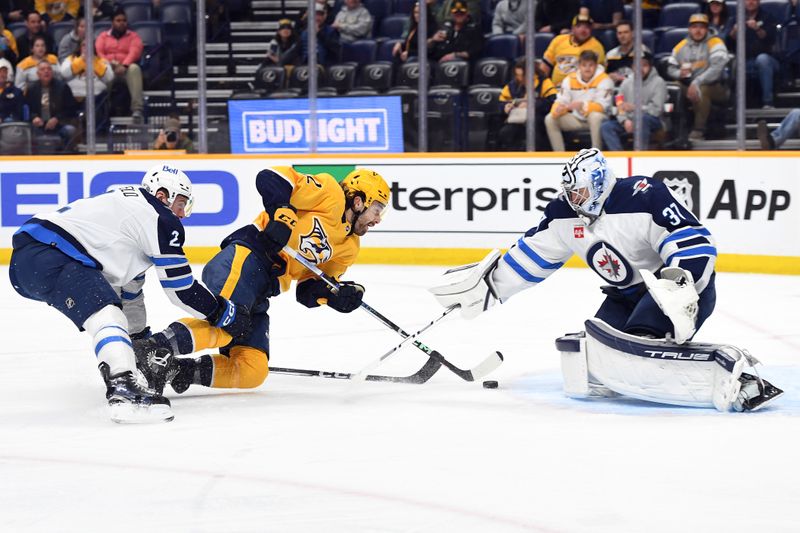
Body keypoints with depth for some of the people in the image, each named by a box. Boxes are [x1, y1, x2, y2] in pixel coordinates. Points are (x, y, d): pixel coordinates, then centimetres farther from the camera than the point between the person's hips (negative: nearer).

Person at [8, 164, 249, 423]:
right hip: (49, 257, -11)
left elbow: (128, 284, 36)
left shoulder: (126, 204, 29)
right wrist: (226, 313, 12)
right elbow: (180, 288, 0)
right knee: (106, 313, -27)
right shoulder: (161, 219, -1)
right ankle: (123, 391, -49)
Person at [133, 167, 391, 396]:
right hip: (243, 259, -9)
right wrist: (282, 215, -19)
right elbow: (270, 178, -7)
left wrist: (335, 295, 0)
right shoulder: (329, 195, 3)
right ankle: (152, 350, -41)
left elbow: (308, 289, 19)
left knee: (252, 372, -5)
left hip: (257, 296, 9)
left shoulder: (348, 247, 25)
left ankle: (176, 369, -9)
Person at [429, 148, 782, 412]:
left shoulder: (643, 198, -22)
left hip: (683, 287, -9)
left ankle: (726, 375, -38)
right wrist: (489, 283, 11)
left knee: (627, 355, -34)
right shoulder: (567, 213, 2)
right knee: (584, 372, -5)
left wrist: (681, 290, -39)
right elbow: (533, 252, 14)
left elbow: (696, 245, -27)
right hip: (628, 295, 9)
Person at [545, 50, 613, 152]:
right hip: (576, 119, 4)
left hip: (596, 119, -4)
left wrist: (582, 106, -40)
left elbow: (602, 106, -22)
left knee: (596, 116, -39)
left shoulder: (604, 80, -13)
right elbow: (561, 101, -3)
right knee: (550, 119, -14)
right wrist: (558, 109, -29)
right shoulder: (570, 79, 0)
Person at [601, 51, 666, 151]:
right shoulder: (627, 82, 10)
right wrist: (625, 120, -12)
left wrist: (634, 108, -22)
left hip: (651, 121, -5)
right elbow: (620, 107, 9)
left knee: (642, 118, -39)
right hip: (629, 121, 5)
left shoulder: (658, 82, -5)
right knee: (606, 127, -18)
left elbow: (656, 109, -14)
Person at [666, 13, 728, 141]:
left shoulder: (715, 43, -8)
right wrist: (679, 73, -13)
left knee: (701, 90, -35)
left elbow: (716, 68, -22)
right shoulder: (681, 46, 10)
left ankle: (699, 130, -28)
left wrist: (696, 83, -30)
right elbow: (670, 68, 12)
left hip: (715, 88, -6)